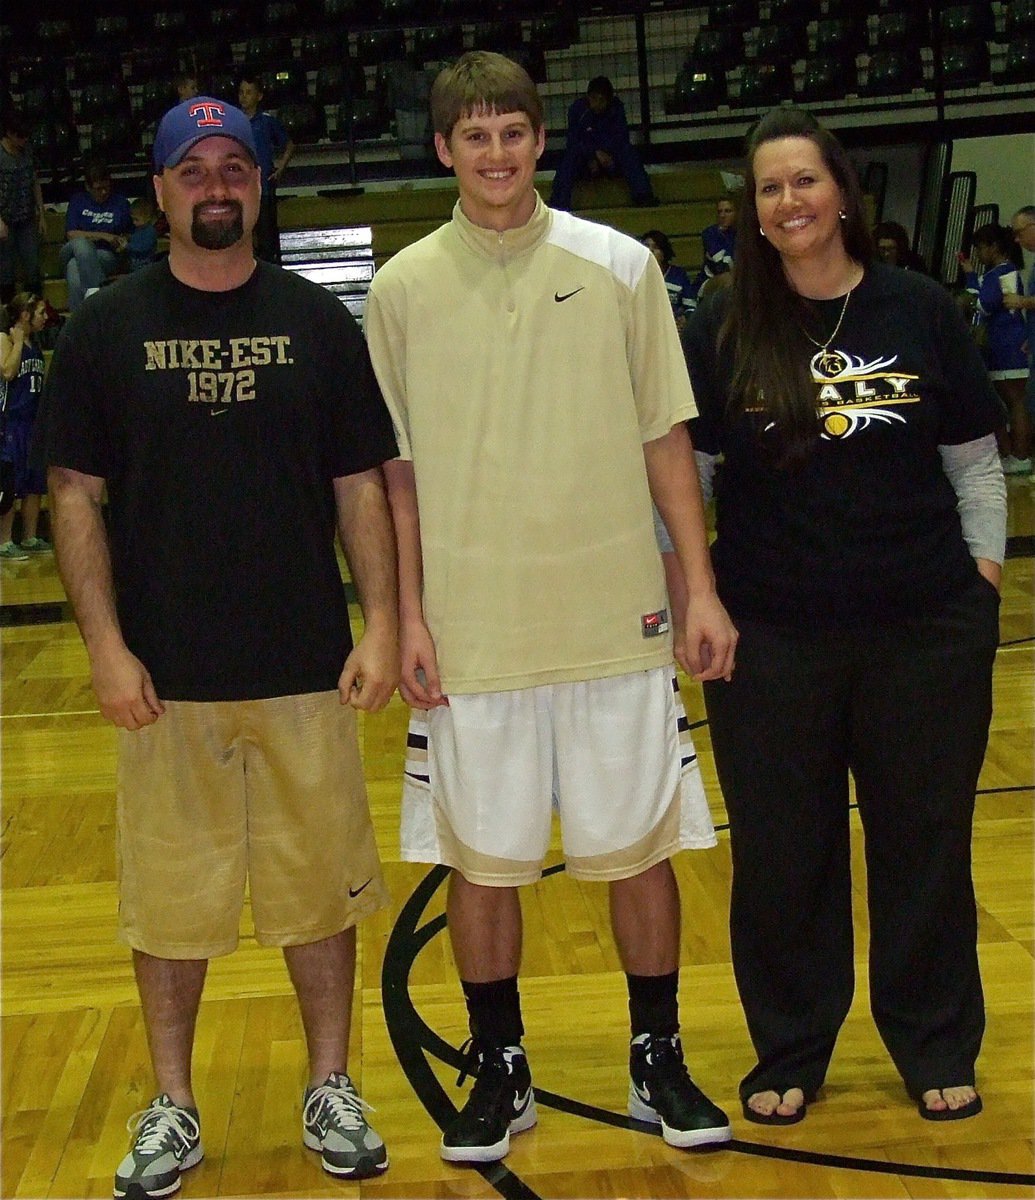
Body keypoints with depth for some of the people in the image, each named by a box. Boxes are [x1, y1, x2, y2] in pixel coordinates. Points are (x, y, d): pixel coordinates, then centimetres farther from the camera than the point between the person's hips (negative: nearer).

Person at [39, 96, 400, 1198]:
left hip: (306, 668, 1)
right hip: (165, 678, 0)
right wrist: (105, 644, -7)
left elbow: (361, 487, 4)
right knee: (167, 899, 9)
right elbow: (75, 497, 1)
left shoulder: (317, 321, 4)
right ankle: (171, 1109, 25)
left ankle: (330, 1090, 27)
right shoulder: (105, 330, 2)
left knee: (320, 888, 9)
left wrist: (381, 624, -5)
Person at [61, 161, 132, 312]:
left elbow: (129, 233, 21)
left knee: (75, 267, -35)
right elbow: (71, 234, -1)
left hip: (105, 256, -1)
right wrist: (103, 236, -9)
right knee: (81, 243, -37)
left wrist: (123, 242, -4)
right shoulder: (78, 199, 9)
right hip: (72, 252, 1)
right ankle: (97, 290, -48)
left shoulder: (120, 202, 10)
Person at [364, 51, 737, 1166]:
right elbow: (400, 469, 4)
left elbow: (664, 437, 4)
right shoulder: (403, 288, 2)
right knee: (480, 856, 8)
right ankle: (499, 1071, 26)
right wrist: (411, 617, -1)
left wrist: (702, 588, -1)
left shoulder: (618, 266, 2)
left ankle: (659, 1062, 26)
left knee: (639, 843, 8)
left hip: (615, 617, 0)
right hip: (471, 627, 0)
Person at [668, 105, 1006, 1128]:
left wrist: (983, 562, 3)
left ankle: (937, 1049, 27)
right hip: (772, 636, 0)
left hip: (926, 625, 0)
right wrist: (687, 589, -2)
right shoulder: (720, 330, 0)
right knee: (781, 849, 8)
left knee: (926, 838, 9)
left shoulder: (920, 311, 2)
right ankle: (788, 1052, 26)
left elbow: (974, 455, 8)